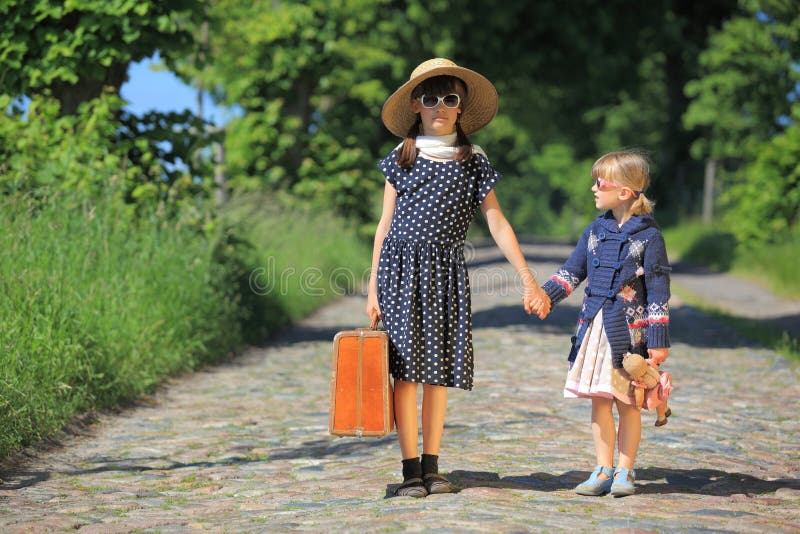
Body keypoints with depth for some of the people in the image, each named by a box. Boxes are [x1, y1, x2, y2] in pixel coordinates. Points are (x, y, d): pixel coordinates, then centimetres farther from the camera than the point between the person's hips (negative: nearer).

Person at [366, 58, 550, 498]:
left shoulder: (473, 162, 7)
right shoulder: (402, 160, 7)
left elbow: (497, 223, 6)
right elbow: (386, 224, 9)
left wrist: (528, 279, 0)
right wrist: (373, 287, 6)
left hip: (446, 271, 1)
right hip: (401, 266, -1)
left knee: (439, 368, 3)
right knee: (406, 366, -6)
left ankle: (431, 467, 11)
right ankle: (411, 470, -2)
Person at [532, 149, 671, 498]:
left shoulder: (648, 236, -6)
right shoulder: (595, 231, 9)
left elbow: (658, 291, -6)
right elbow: (572, 271, 13)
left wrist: (658, 339, -10)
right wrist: (546, 295, -4)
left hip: (630, 331, -5)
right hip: (594, 326, 5)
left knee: (627, 403, 3)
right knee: (599, 401, 6)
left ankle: (625, 471, 13)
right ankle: (603, 470, 14)